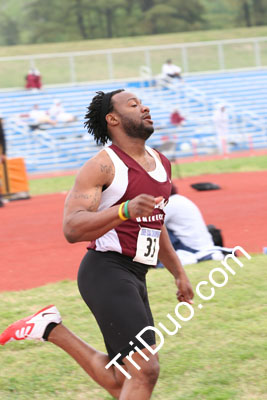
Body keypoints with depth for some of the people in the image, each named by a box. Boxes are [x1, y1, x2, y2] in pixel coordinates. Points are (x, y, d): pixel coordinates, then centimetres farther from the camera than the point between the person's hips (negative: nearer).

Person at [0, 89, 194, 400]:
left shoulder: (160, 163, 14)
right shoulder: (102, 166, -11)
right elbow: (72, 228, -21)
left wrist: (178, 272, 29)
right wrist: (125, 210, -34)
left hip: (135, 277, 9)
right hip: (106, 271, -9)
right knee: (145, 369, -19)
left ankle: (50, 329, 24)